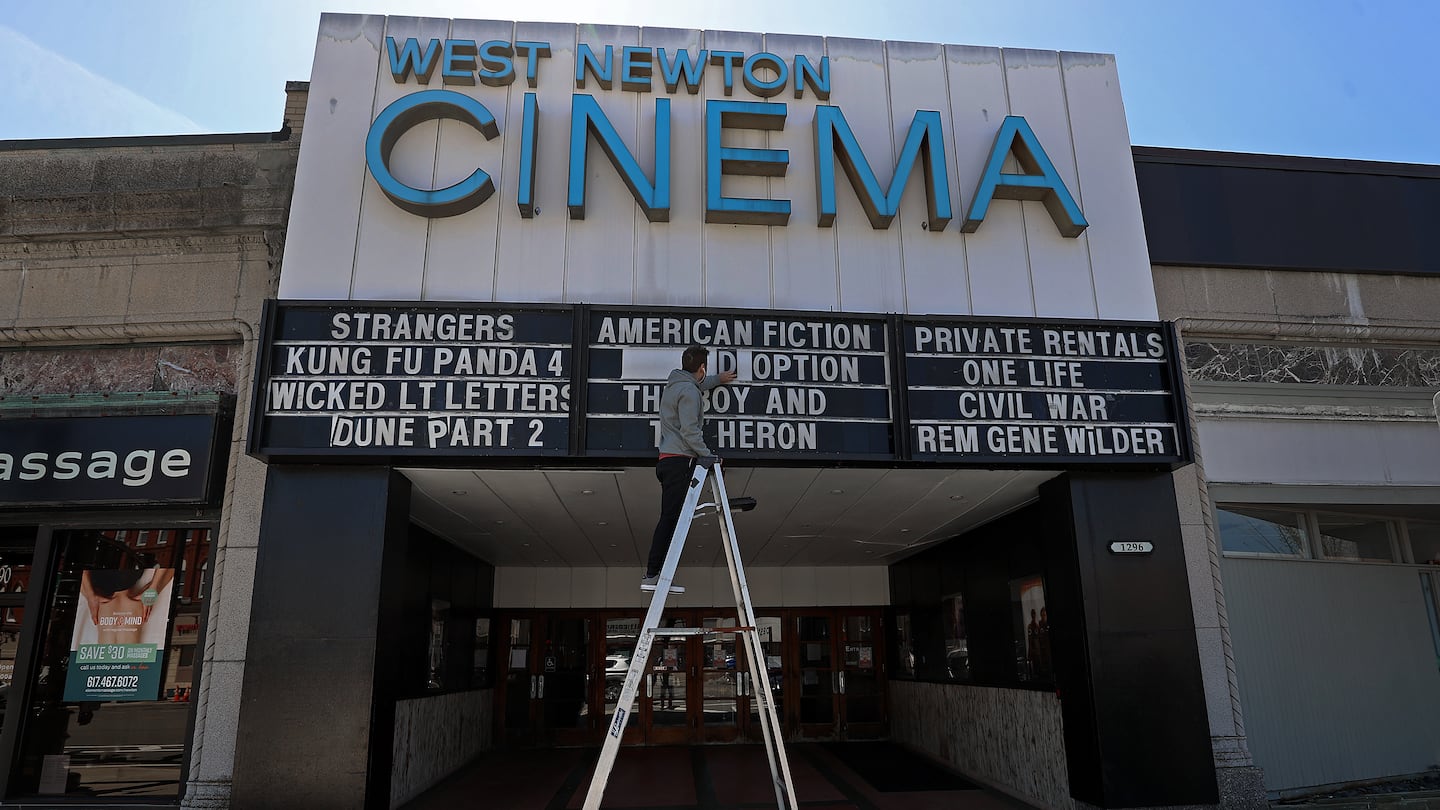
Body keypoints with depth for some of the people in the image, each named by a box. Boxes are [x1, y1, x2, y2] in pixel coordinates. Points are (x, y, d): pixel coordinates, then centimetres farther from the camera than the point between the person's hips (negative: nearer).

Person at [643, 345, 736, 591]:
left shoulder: (674, 384, 22)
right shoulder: (689, 392, -8)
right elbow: (689, 431, -16)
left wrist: (717, 379, 58)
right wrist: (708, 456, -11)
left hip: (666, 460, 10)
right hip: (679, 460, -10)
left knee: (669, 518, 7)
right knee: (671, 517, -12)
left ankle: (654, 575, 5)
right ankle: (653, 575, -14)